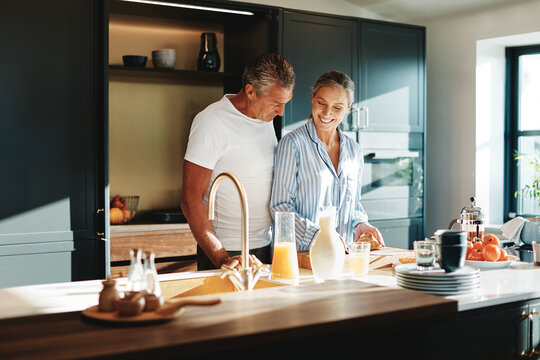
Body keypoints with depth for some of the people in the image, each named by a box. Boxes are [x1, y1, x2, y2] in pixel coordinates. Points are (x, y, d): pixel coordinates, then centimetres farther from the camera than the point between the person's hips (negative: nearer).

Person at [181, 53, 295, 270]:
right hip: (226, 251, -7)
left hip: (266, 246, 7)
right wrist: (222, 259, -28)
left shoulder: (266, 118, 8)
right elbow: (191, 200, -19)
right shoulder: (212, 122, -15)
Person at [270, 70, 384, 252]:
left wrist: (360, 224, 2)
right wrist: (317, 235, -18)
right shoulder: (292, 143, -4)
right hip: (302, 252, -4)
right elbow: (280, 206, -6)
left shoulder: (353, 150, 14)